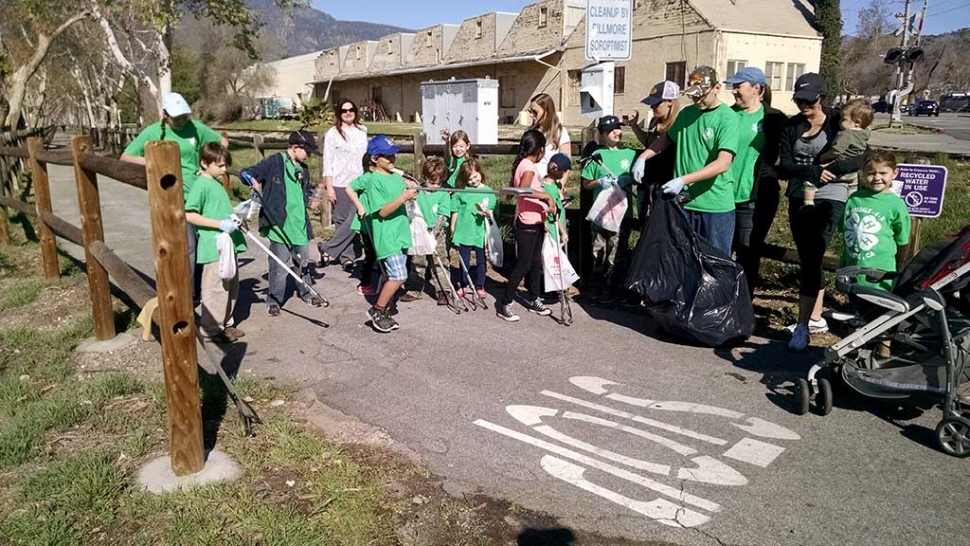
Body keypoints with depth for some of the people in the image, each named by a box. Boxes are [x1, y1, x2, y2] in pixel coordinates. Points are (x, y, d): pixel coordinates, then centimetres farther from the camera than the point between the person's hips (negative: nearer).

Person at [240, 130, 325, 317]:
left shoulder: (303, 169, 13)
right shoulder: (274, 162, -8)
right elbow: (246, 173, -9)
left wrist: (310, 200, 6)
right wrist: (253, 180, -30)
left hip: (300, 224, 7)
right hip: (280, 224, -6)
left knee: (304, 261, 17)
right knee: (279, 265, -1)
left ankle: (305, 292, 34)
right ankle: (274, 300, 13)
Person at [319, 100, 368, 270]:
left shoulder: (362, 131, 13)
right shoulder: (333, 133, -1)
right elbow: (327, 161, -3)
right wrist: (329, 186, -9)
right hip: (340, 184, -4)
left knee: (355, 220, -6)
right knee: (342, 221, 0)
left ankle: (328, 249, 5)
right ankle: (347, 257, 11)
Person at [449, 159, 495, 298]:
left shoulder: (488, 192, -1)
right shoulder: (460, 192, -2)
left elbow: (492, 212, 0)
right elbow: (455, 212, 5)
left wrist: (487, 213, -22)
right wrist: (452, 230, 7)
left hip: (481, 232, 0)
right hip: (464, 231, 0)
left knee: (481, 260, 10)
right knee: (464, 260, 10)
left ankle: (480, 286, 24)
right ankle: (462, 286, 23)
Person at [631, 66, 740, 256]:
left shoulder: (727, 118, -11)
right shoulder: (686, 113, 7)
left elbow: (722, 163, -22)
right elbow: (667, 139, 23)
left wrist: (683, 180, -30)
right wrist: (642, 157, 7)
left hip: (716, 205, -5)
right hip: (683, 201, 5)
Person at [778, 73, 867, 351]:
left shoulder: (837, 123, -3)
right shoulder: (791, 126, 7)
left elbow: (858, 159, -10)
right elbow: (784, 166, -4)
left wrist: (828, 169, -21)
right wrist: (812, 171, -19)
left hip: (829, 198, -5)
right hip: (799, 199, 5)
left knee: (811, 259, -12)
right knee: (808, 259, 11)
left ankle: (803, 325, -9)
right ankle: (816, 318, 23)